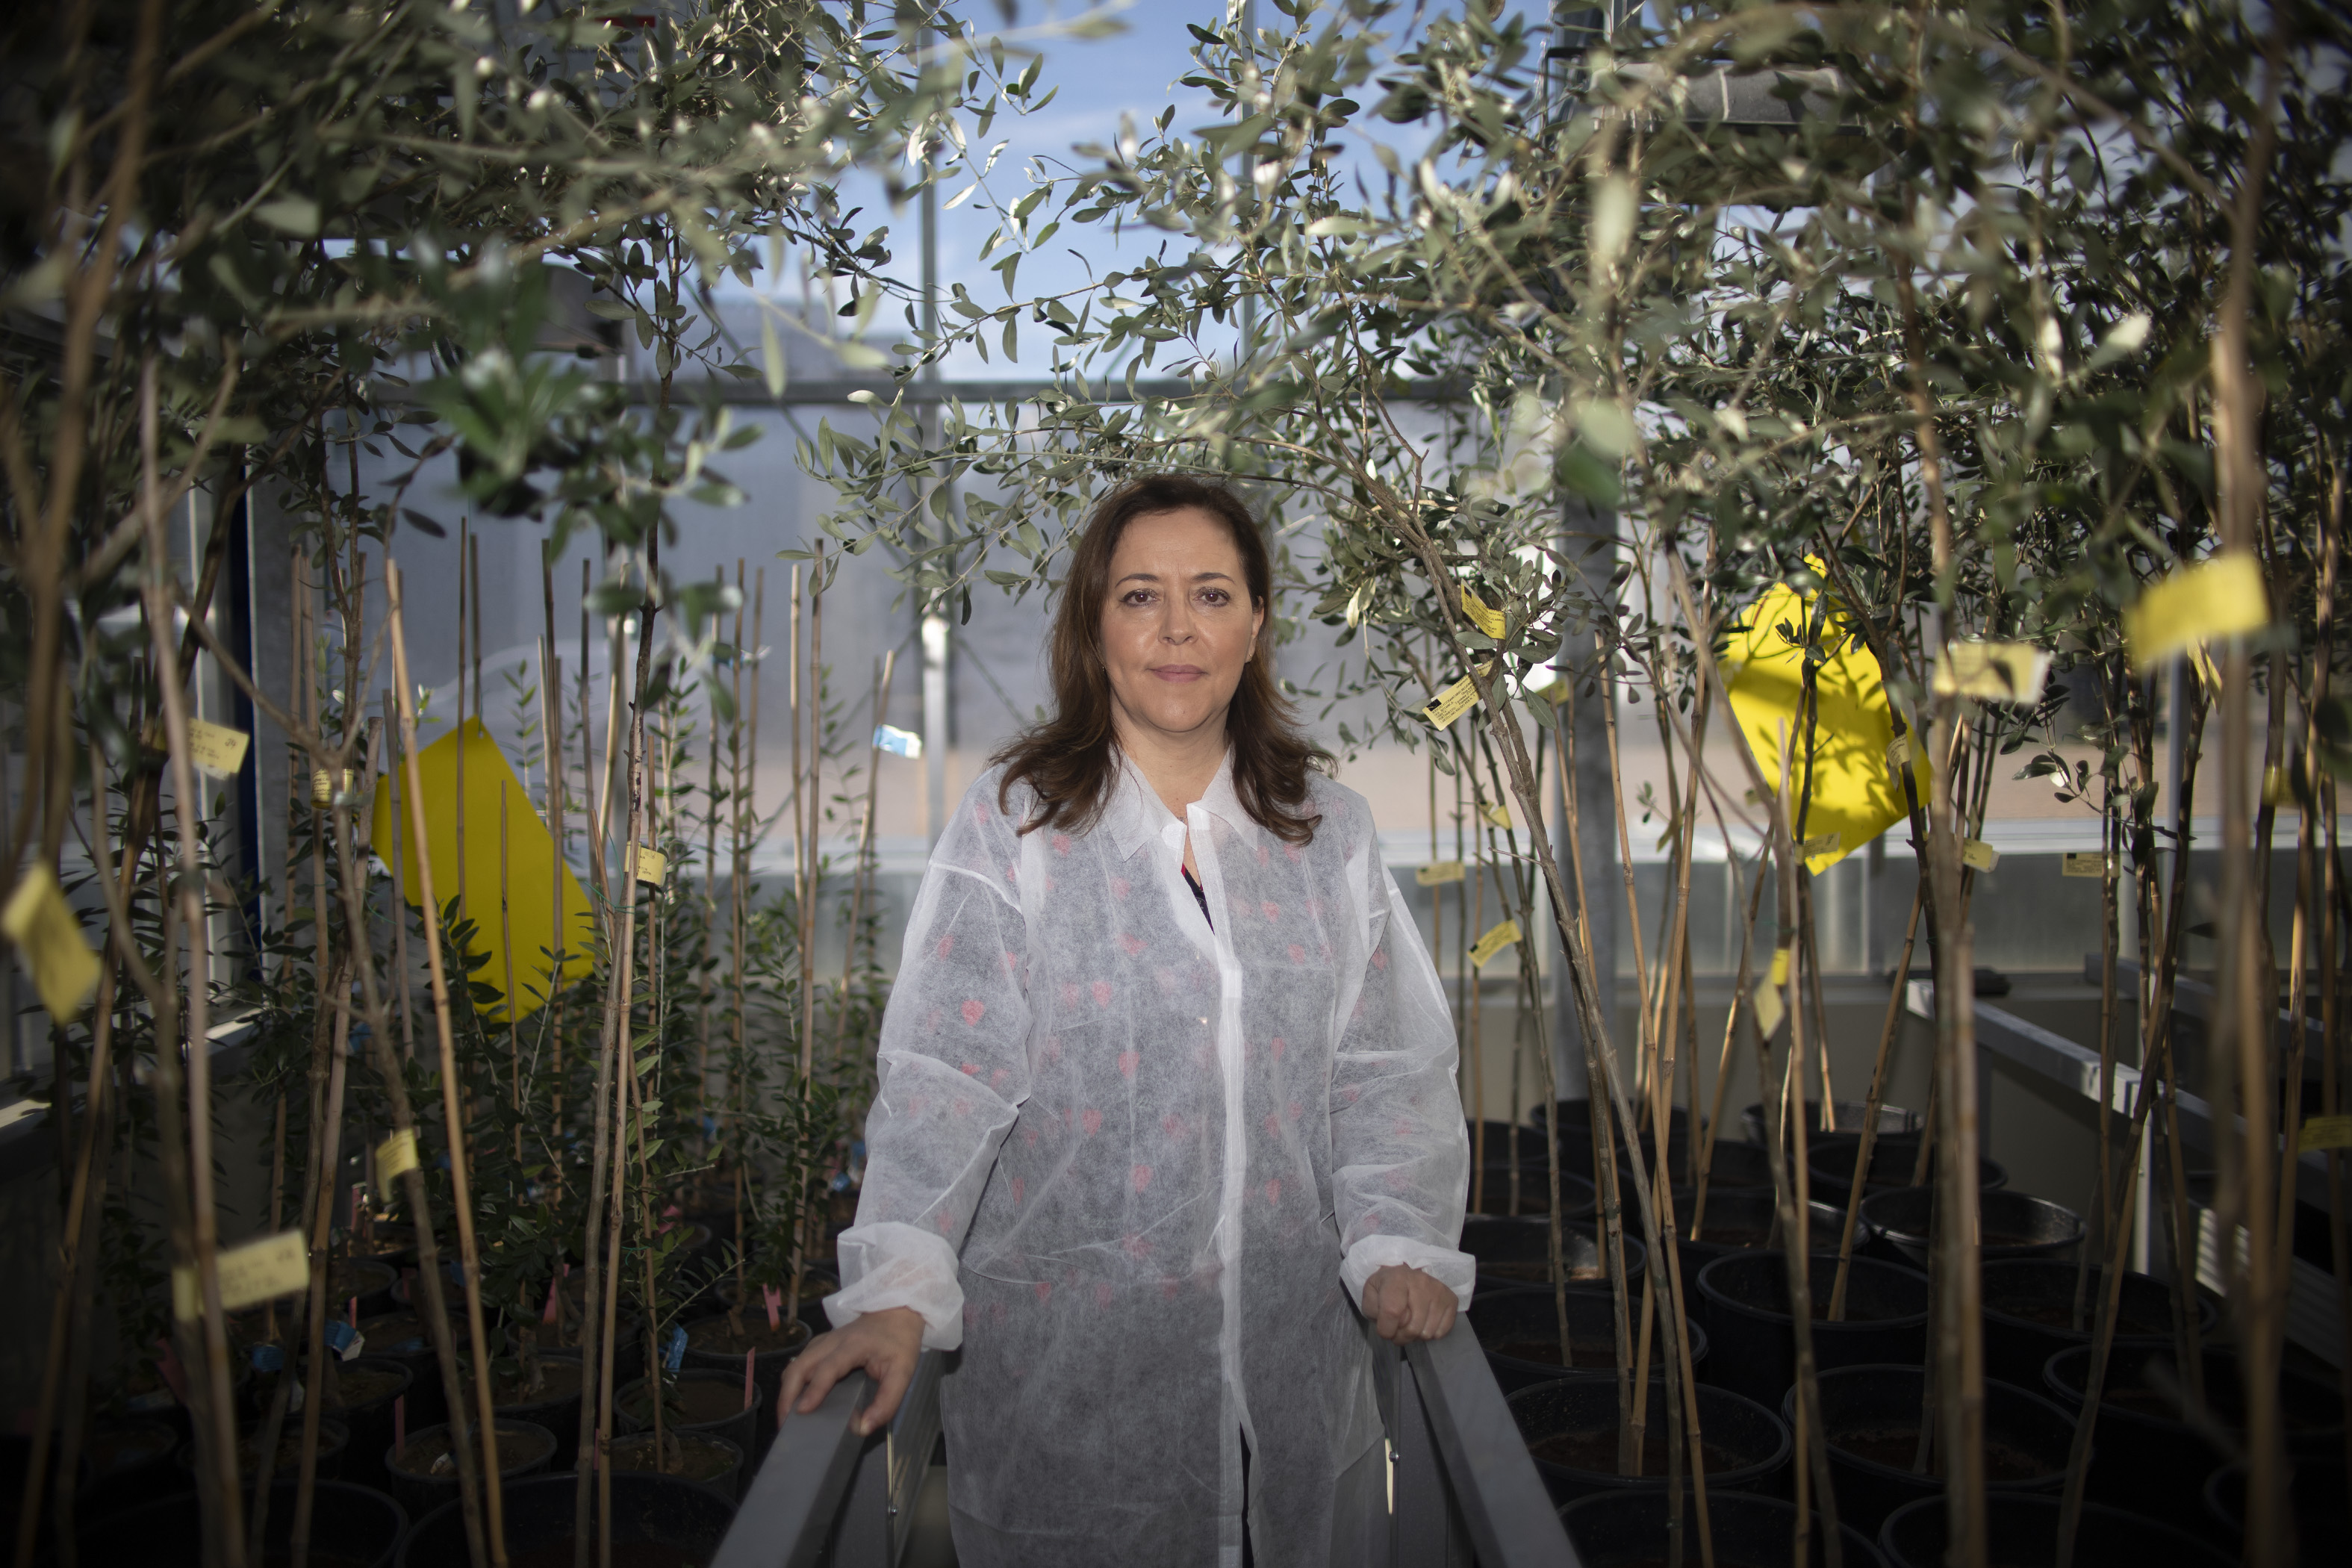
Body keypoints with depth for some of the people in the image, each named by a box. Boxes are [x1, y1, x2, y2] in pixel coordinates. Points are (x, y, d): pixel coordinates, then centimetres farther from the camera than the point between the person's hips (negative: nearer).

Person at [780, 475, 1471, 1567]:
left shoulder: (1329, 835, 5)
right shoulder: (1010, 827, -6)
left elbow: (1388, 1071, 4)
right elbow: (943, 1080, -11)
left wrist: (1401, 1244, -10)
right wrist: (897, 1292, -23)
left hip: (1290, 1353, 3)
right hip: (1064, 1362, -3)